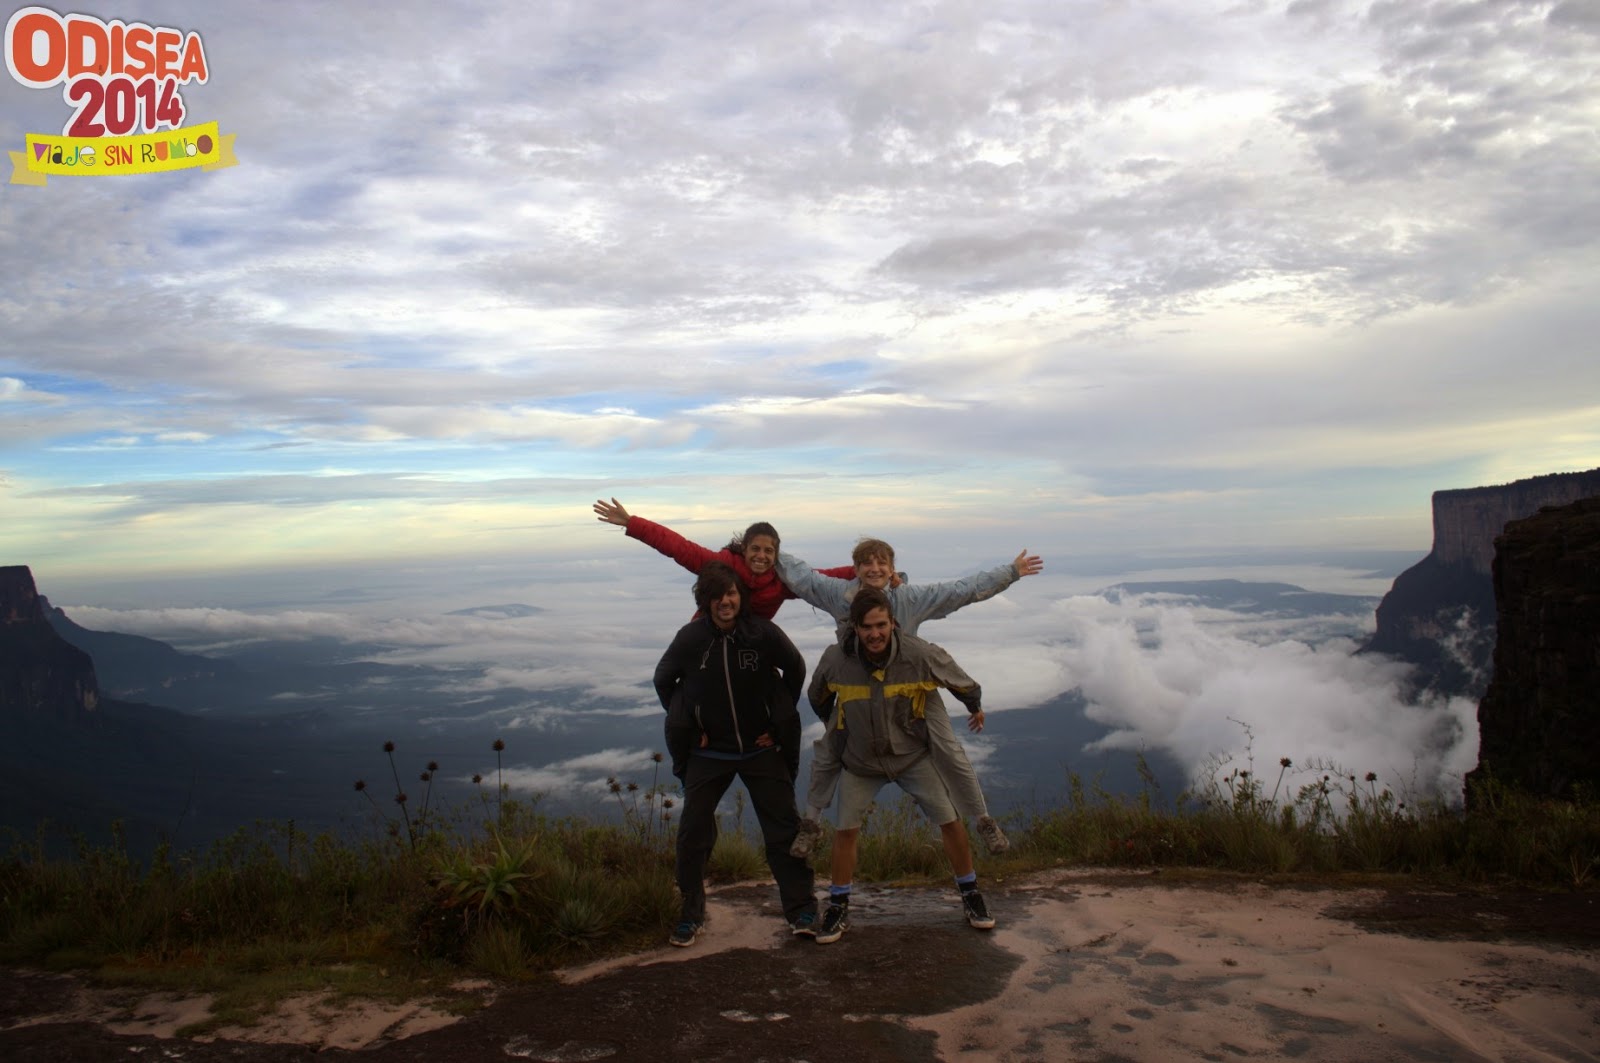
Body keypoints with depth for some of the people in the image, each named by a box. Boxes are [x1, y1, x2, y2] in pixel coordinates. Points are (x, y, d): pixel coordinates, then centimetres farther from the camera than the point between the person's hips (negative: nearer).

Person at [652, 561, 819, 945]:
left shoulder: (764, 633, -16)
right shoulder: (690, 638, -13)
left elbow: (796, 670, 3)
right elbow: (663, 680, 6)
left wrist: (780, 723, 2)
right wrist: (683, 724, 1)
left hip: (761, 748, -1)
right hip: (708, 752, 1)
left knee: (784, 828, 2)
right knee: (693, 833, 3)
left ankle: (802, 910, 15)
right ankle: (691, 914, 21)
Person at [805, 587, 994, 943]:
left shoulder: (920, 654, -26)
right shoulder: (835, 659, -23)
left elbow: (965, 685, -4)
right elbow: (818, 696, 3)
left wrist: (976, 709, 14)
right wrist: (833, 727, 18)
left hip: (913, 756, 0)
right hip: (860, 761, 1)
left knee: (950, 821, 0)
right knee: (846, 830, 1)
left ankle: (970, 895, 23)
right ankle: (838, 908, 20)